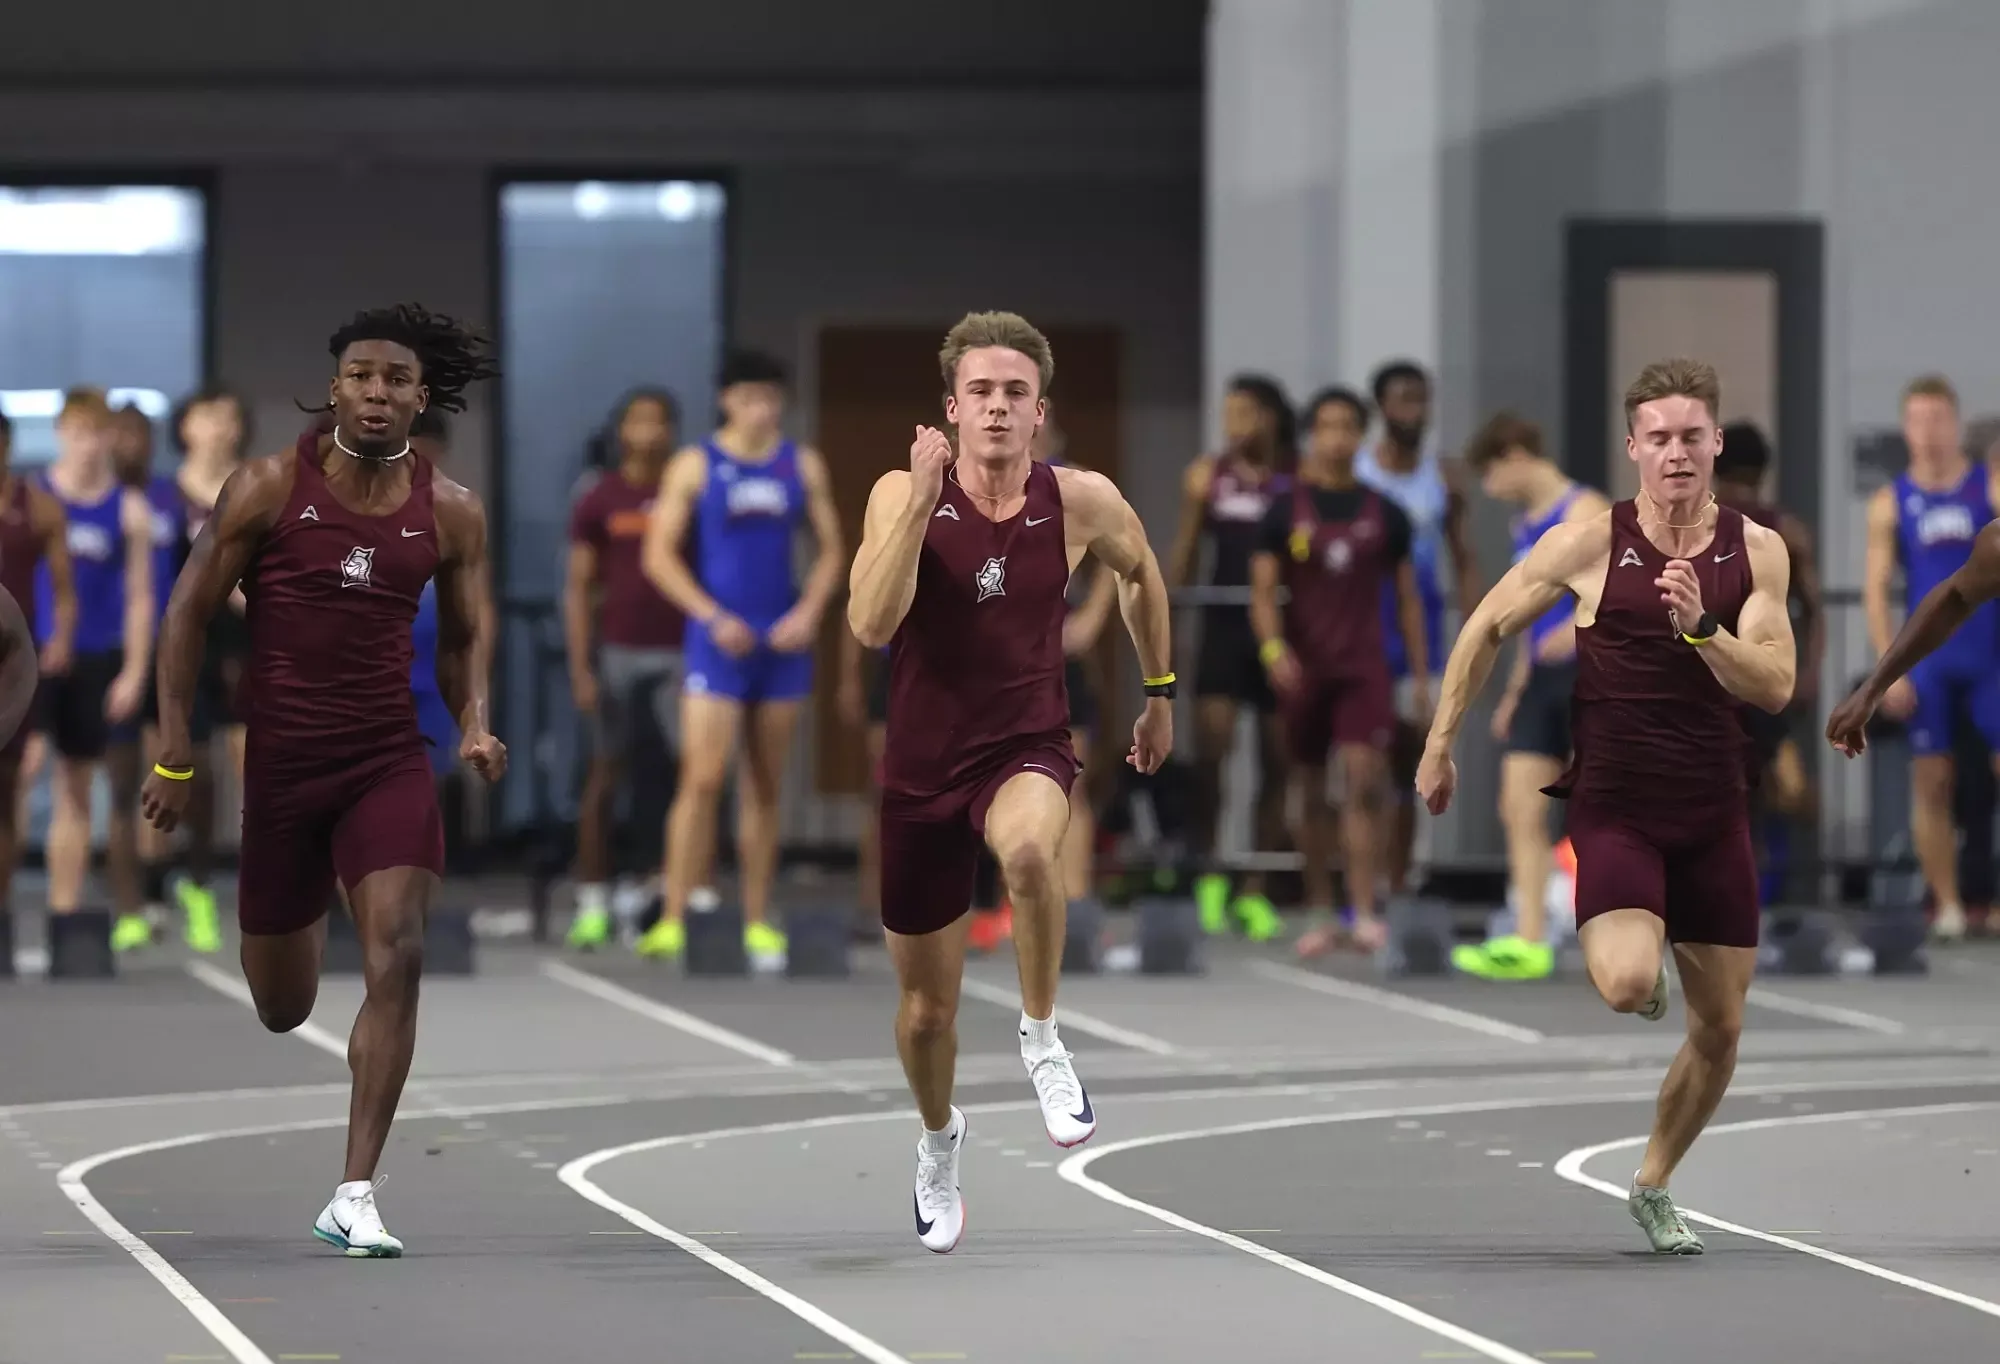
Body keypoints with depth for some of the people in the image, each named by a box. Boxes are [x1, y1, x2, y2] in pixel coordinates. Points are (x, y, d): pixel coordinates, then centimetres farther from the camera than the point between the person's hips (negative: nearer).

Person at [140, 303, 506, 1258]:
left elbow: (463, 636, 14)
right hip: (275, 758, -1)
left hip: (389, 759, 1)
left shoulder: (450, 514, 0)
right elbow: (188, 614, -1)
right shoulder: (268, 489, -7)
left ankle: (355, 1196, -13)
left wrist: (473, 725, -6)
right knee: (281, 1010, 10)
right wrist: (175, 756, -5)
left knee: (397, 959, -18)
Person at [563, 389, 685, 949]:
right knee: (606, 775, 3)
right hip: (619, 651, -1)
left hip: (679, 652, 1)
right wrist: (580, 668, -5)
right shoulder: (599, 502, 4)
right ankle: (592, 904, 8)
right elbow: (578, 587, 3)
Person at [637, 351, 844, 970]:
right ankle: (674, 918, -12)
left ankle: (757, 921, 12)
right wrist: (713, 617, -13)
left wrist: (809, 609, -7)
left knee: (766, 786, 7)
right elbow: (660, 555, -3)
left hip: (783, 640, 3)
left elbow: (830, 549, 11)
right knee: (703, 778, -13)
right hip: (718, 639, -3)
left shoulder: (803, 466, 8)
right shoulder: (695, 466, -1)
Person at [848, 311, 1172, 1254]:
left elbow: (1140, 572, 16)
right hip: (919, 768, 1)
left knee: (1028, 848, -40)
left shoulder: (1081, 502, -7)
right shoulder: (902, 494, -12)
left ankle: (1041, 1039, -16)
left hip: (1027, 749, -1)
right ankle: (938, 1140, 47)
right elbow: (870, 625, -27)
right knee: (926, 1006, 13)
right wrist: (925, 499, -31)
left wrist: (1159, 693, 21)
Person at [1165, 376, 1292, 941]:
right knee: (1210, 750, -10)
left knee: (1276, 762, 3)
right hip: (1225, 625, 1)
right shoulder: (1207, 476, 6)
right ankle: (1208, 878, 2)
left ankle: (1254, 893, 11)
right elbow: (1184, 552, 12)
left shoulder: (1300, 481, 0)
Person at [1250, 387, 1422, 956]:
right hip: (1303, 668, 0)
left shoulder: (1385, 514, 6)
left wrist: (1422, 678, 7)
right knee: (1311, 794, 7)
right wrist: (1273, 647, -21)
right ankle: (1321, 914, 17)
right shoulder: (1285, 512, 2)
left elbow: (1407, 598, 11)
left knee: (1364, 781, -14)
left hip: (1364, 667, 0)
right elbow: (1263, 590, -2)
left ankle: (1366, 912, -16)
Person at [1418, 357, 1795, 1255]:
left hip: (1713, 813, 3)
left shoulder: (1755, 551, -1)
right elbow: (1485, 630, 4)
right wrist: (1439, 747, 5)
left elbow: (1775, 687, -9)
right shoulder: (1591, 543, -7)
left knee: (1720, 1030, 9)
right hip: (1614, 805, -3)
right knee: (1628, 986, -28)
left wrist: (1701, 627, -25)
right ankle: (1614, 956, 10)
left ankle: (1653, 1187, 31)